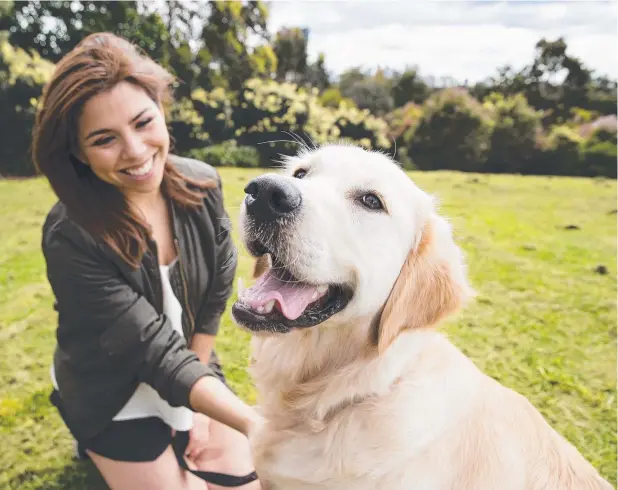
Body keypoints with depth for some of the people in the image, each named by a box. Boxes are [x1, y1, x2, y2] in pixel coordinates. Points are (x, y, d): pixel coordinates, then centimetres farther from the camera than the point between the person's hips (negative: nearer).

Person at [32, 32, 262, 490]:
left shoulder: (202, 184, -16)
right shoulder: (71, 237, -29)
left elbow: (216, 297, -8)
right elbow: (156, 350, -29)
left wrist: (196, 410, -4)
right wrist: (253, 423, -38)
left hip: (194, 368, 4)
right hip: (116, 397, -3)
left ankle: (180, 439, 33)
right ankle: (106, 450, 28)